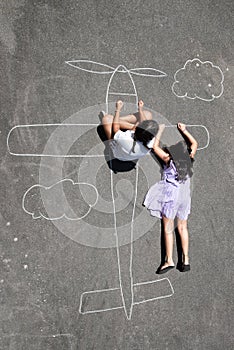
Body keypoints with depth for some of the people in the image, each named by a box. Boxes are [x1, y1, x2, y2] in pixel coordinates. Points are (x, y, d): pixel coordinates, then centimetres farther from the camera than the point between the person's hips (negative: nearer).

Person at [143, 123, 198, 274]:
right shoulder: (189, 158, 0)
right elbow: (195, 143, 19)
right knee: (183, 228, 12)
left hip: (171, 196, -5)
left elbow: (155, 146, 1)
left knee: (168, 229, 2)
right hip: (185, 196, 5)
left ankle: (169, 260, 4)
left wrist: (160, 130, 9)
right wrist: (184, 130, 17)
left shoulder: (169, 159, -11)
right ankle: (186, 260, 12)